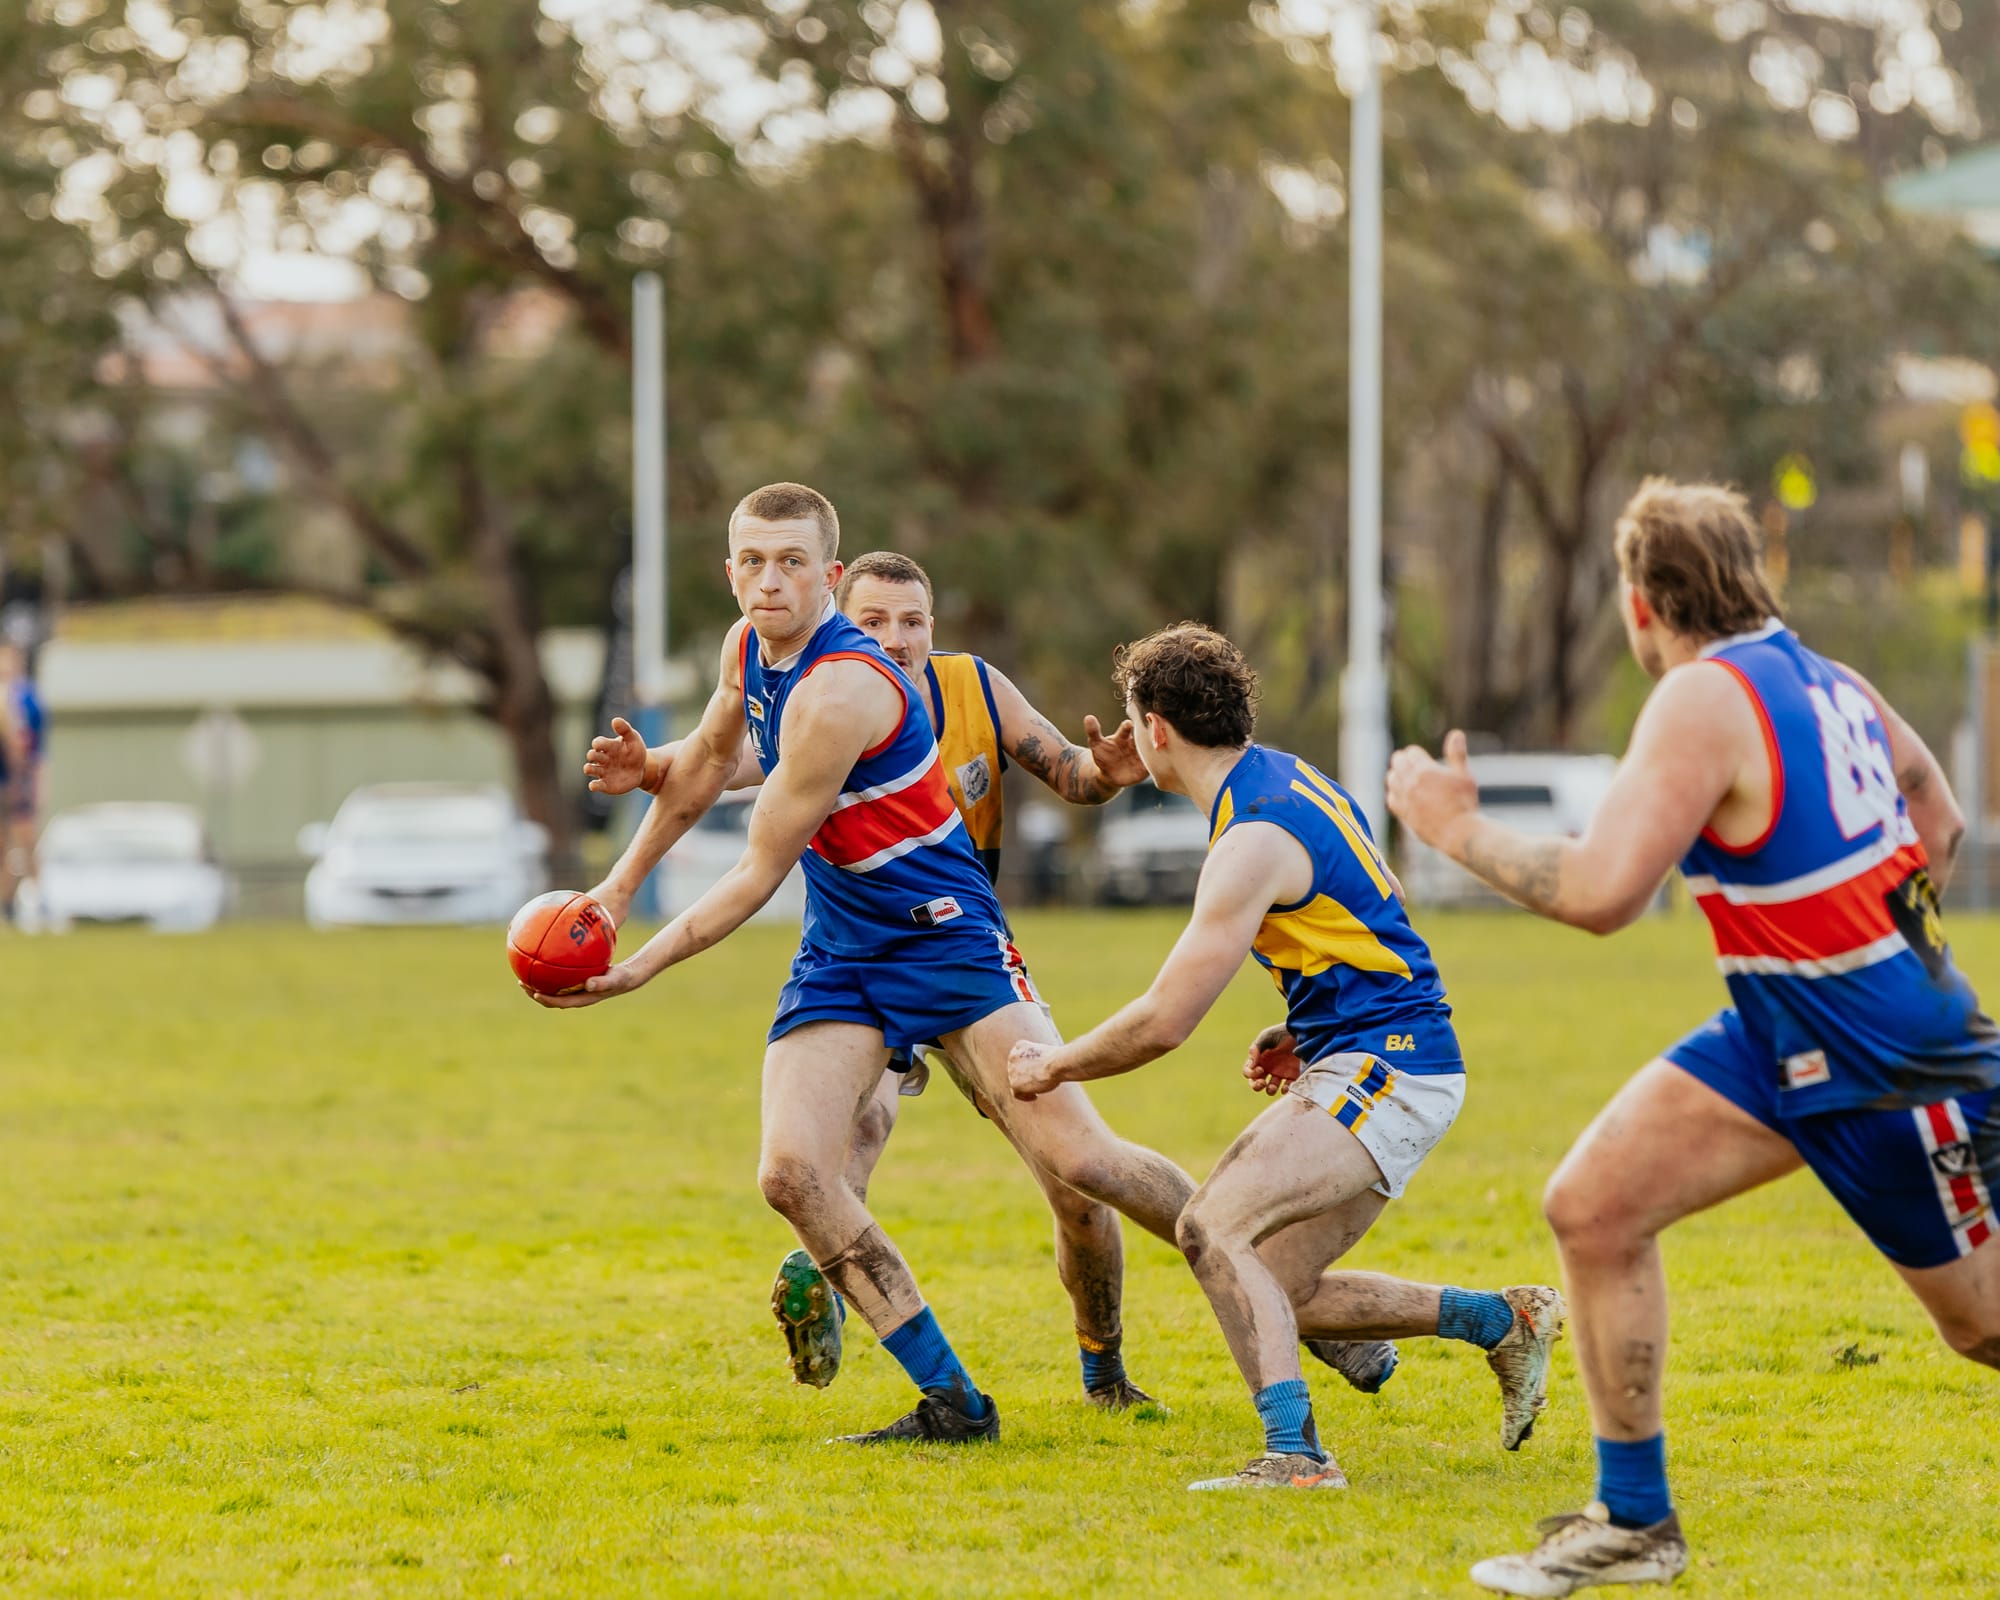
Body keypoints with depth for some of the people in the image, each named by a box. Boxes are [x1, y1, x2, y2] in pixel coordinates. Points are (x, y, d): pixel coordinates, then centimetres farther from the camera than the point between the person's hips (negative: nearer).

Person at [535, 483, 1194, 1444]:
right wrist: (619, 887, 22)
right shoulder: (750, 647, 2)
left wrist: (636, 972, -15)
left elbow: (759, 877, -20)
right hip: (838, 955, 8)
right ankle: (951, 1401, -7)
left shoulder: (838, 693, -25)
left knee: (1079, 1159, -18)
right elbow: (708, 759, 24)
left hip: (948, 934, -7)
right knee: (792, 1174, -14)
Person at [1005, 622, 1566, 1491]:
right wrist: (1301, 1032, 17)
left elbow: (1164, 1022, -18)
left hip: (1382, 1075, -10)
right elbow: (1371, 921, 25)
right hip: (1372, 1065, 10)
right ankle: (1501, 1320, 17)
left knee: (1215, 1229, -23)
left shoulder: (1256, 841, -19)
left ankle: (1294, 1453, -30)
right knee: (1269, 1294, 10)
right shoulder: (1289, 780, 12)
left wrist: (1054, 1065, -2)